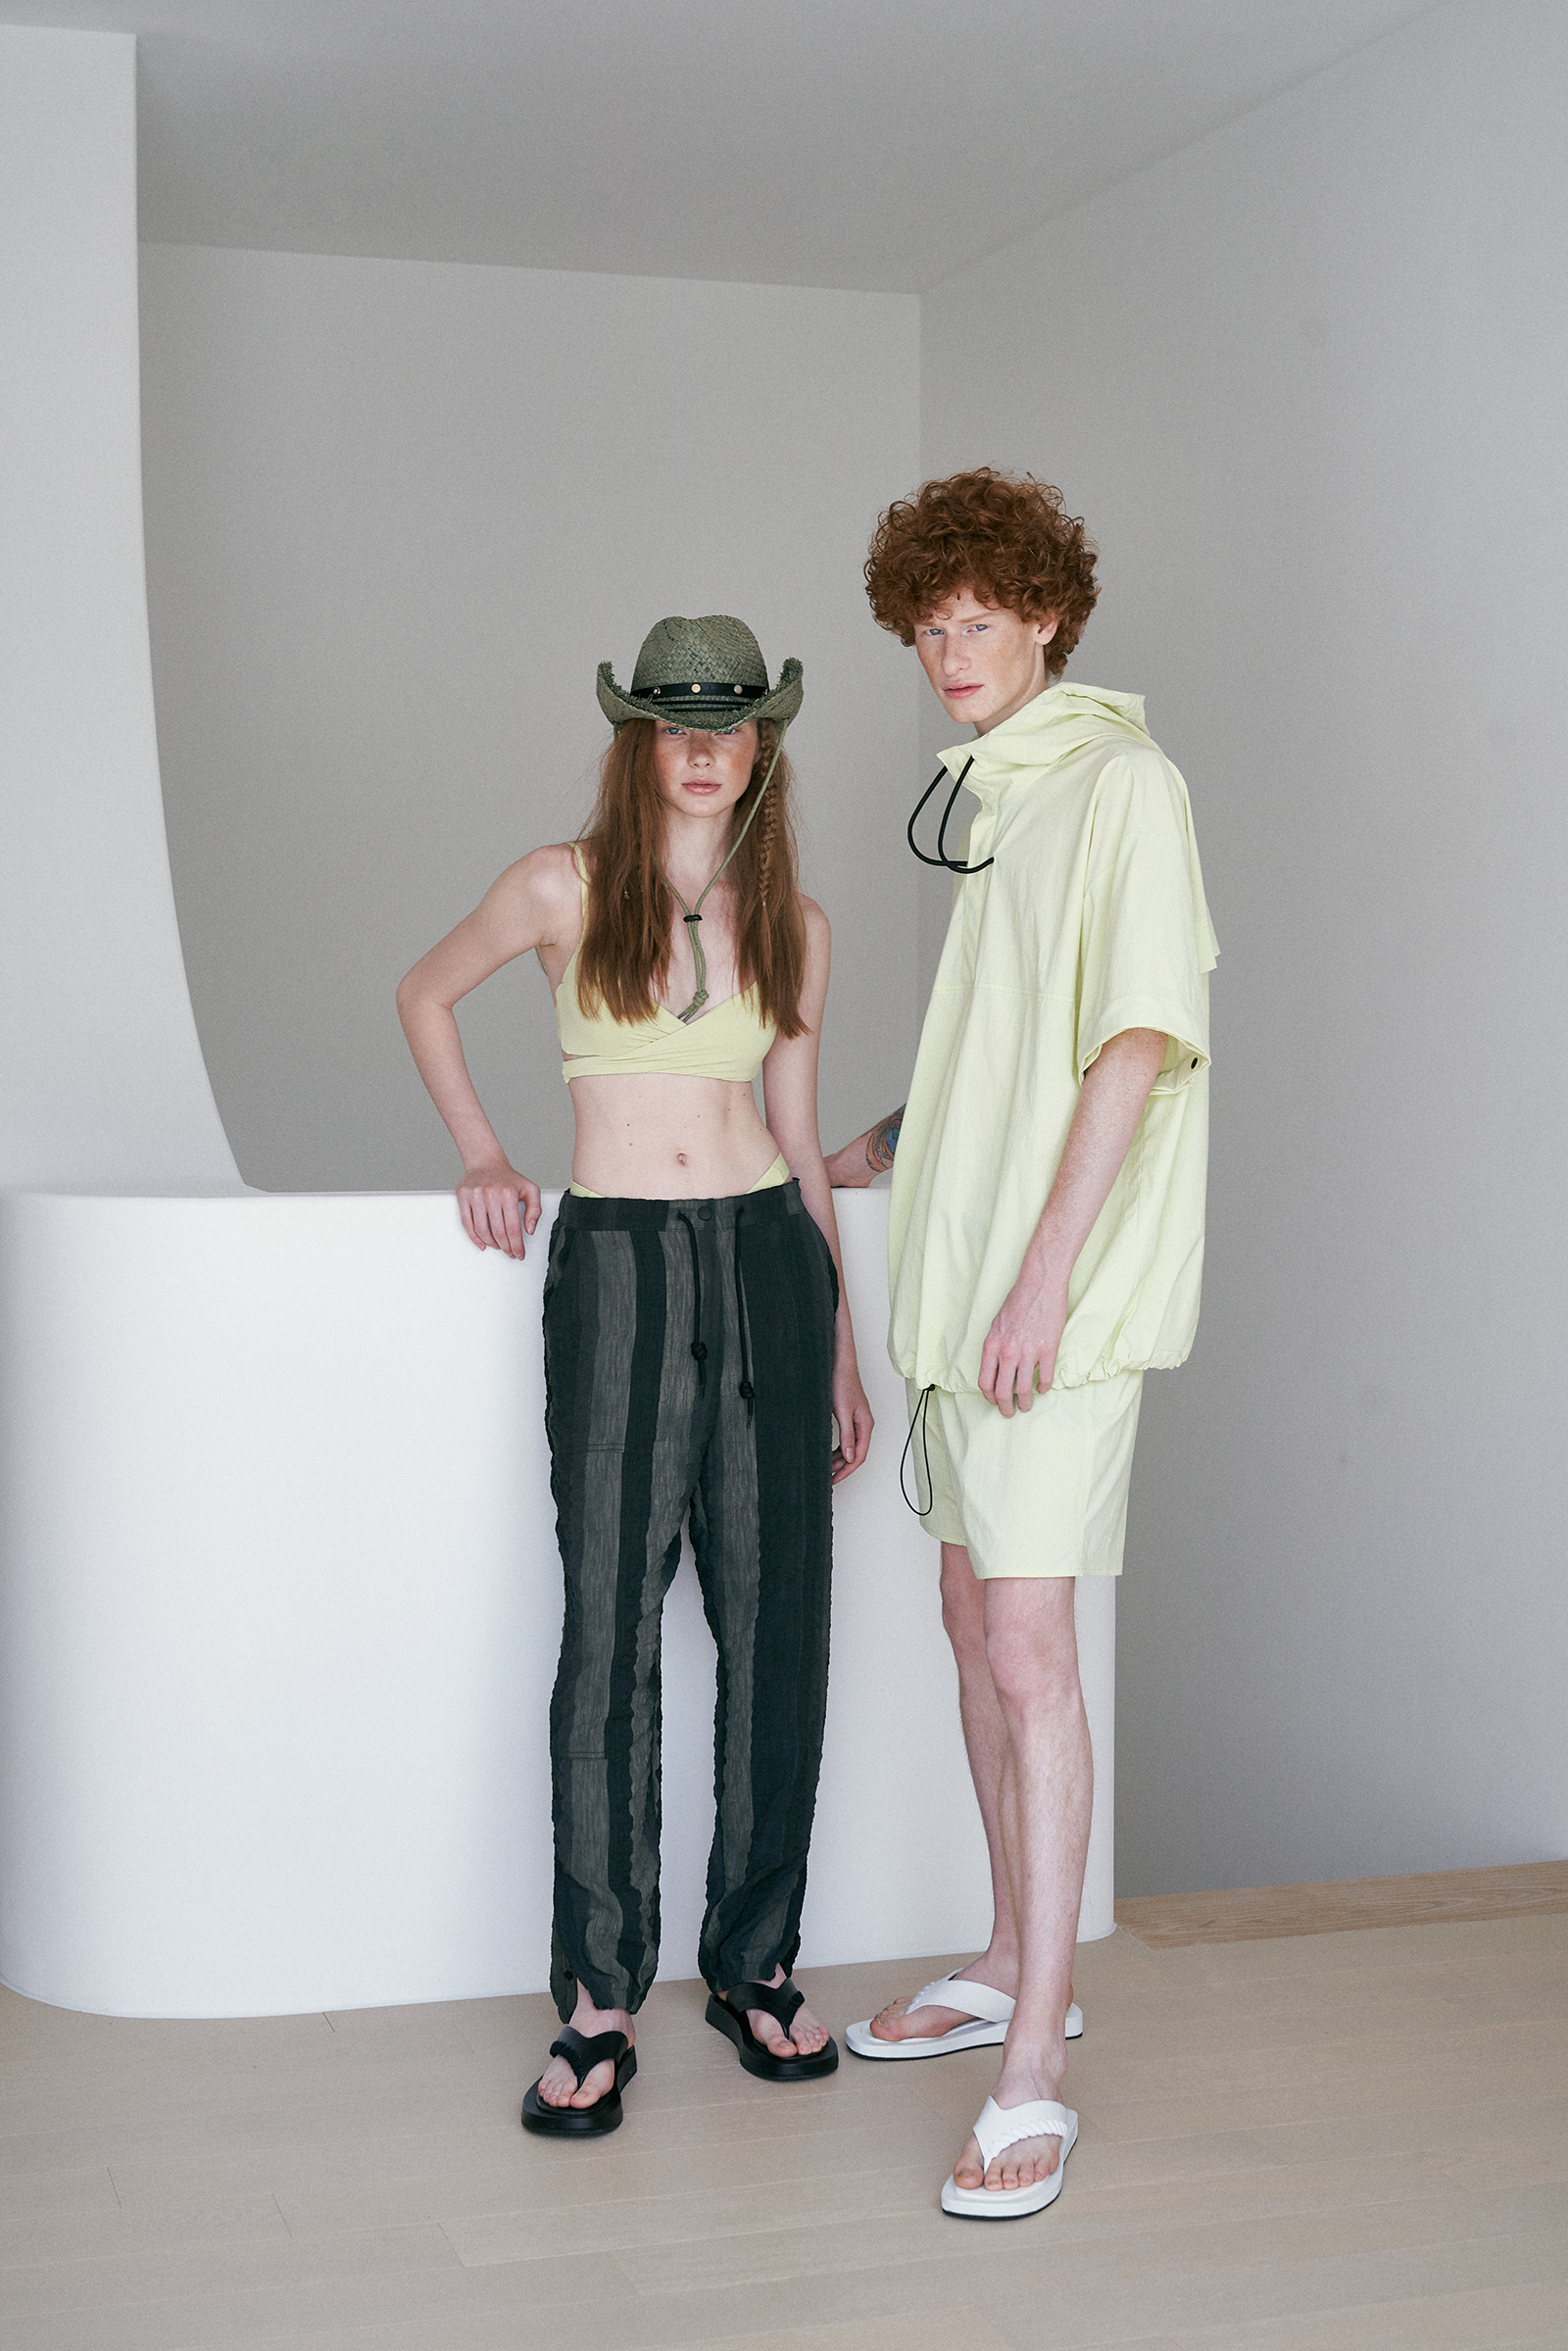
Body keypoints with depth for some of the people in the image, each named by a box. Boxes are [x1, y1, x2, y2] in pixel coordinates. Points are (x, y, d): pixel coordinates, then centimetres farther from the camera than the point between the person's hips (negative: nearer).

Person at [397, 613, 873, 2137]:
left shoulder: (793, 925, 9)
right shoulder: (564, 890, 1)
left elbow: (799, 1139, 13)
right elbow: (425, 995, 17)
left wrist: (844, 1355, 12)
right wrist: (481, 1155, 8)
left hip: (768, 1262, 3)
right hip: (615, 1266, -3)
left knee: (773, 1625, 4)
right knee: (612, 1627, -4)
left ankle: (756, 1965, 18)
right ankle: (598, 2004, 5)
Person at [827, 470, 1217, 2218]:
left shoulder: (1122, 782, -9)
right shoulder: (1000, 802, 17)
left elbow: (1140, 1038, -18)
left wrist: (1046, 1270, -23)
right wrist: (874, 1153, 36)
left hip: (1060, 1284, -9)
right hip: (965, 1257, 9)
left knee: (1026, 1647, -12)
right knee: (974, 1619, 15)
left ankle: (1032, 2085, -9)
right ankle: (1014, 1969, 29)